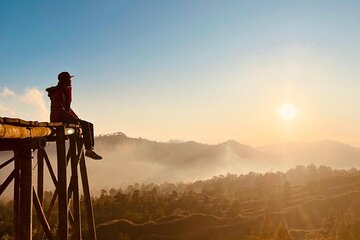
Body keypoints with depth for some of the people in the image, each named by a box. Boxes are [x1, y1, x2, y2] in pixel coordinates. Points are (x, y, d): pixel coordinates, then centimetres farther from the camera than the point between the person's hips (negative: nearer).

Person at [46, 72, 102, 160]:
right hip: (59, 119, -10)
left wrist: (76, 117, 9)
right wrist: (74, 118, -22)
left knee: (90, 125, 0)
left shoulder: (65, 91, 18)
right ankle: (88, 150, -24)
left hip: (65, 117, 10)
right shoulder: (58, 92, -11)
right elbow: (60, 109, -20)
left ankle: (91, 149, -8)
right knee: (85, 125, -23)